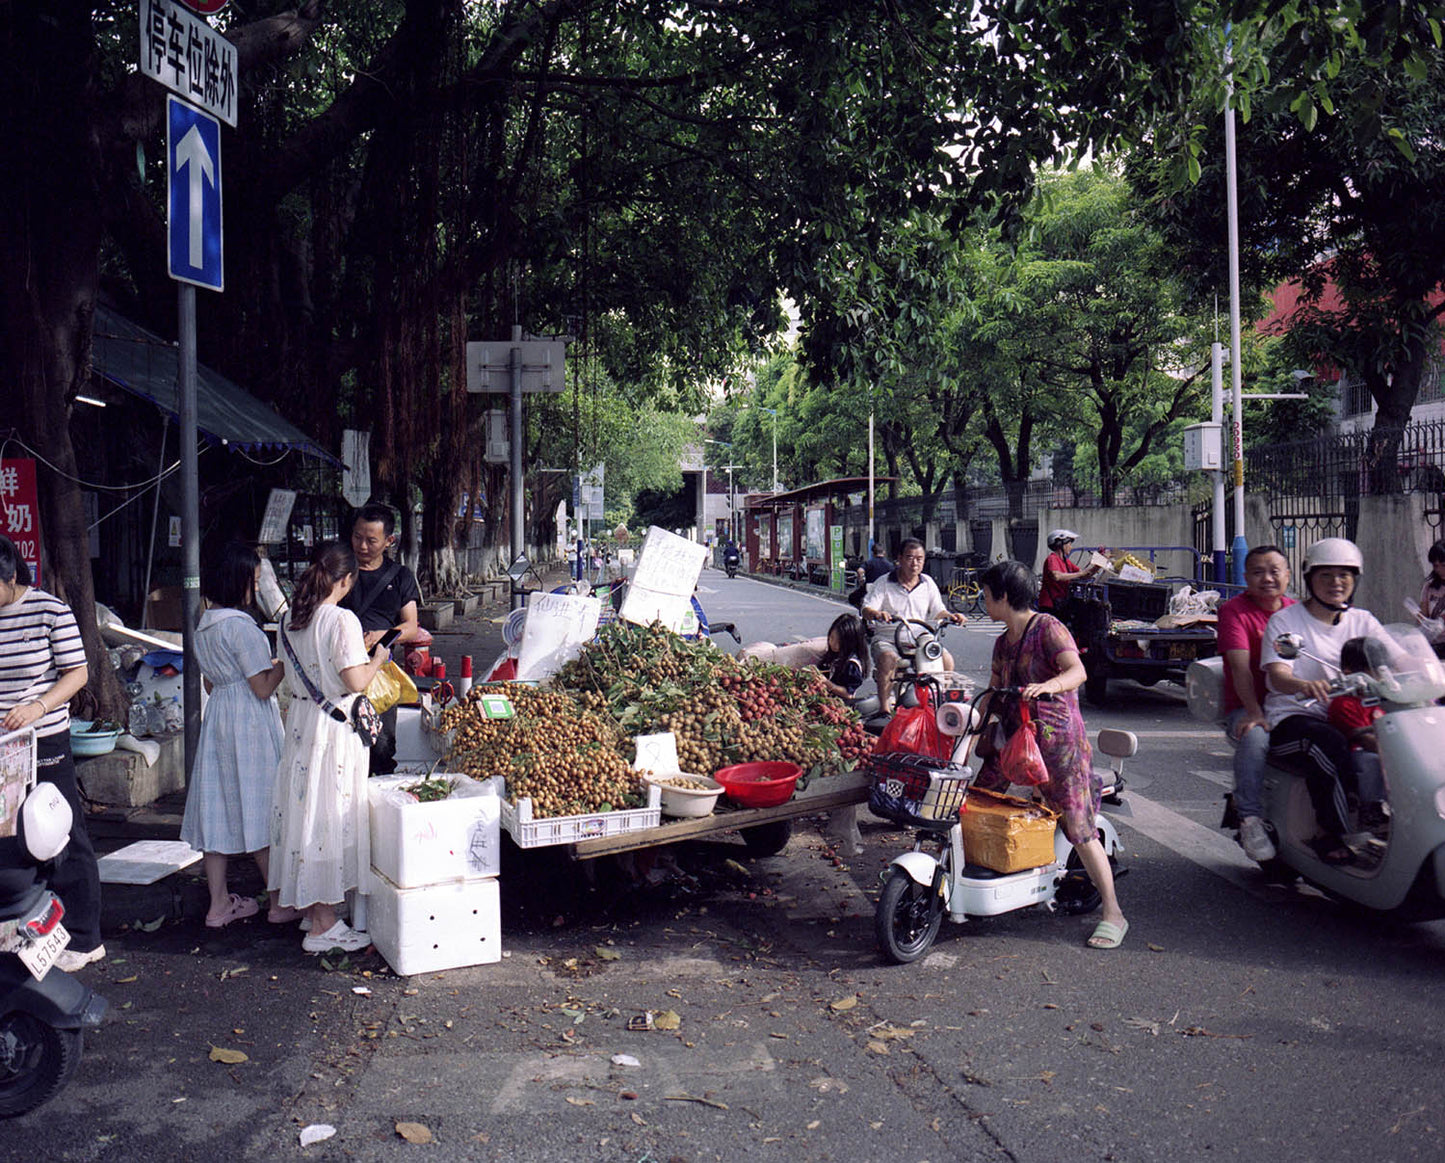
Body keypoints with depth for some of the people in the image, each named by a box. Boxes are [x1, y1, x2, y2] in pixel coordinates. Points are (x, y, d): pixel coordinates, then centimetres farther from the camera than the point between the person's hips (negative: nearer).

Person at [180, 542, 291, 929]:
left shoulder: (204, 624, 9)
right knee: (260, 808, 0)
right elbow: (263, 687, -18)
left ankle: (219, 904, 18)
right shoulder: (242, 627, -18)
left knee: (217, 809, 10)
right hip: (250, 724, -8)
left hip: (216, 720, 8)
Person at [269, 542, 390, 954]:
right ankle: (324, 925, 4)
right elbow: (355, 681, -20)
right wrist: (377, 659, -1)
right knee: (330, 815, -2)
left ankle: (290, 898, 29)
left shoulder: (290, 621, 6)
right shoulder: (342, 620, -16)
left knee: (303, 808, 17)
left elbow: (293, 676, 15)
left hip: (300, 720, 7)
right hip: (335, 727, -7)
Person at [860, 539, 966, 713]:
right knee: (887, 658, -36)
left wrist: (951, 616, -11)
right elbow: (866, 609, -8)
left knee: (946, 659, -19)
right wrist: (876, 614, -32)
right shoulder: (884, 583, 1)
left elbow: (938, 611, 12)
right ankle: (885, 709, -28)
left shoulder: (928, 583, 12)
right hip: (888, 639, -3)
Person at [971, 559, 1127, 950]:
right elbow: (992, 694, 23)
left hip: (1058, 739, -8)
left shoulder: (1048, 628, -9)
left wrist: (1047, 686, -42)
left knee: (1078, 828, -8)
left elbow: (1077, 671, -23)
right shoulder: (1003, 642, 16)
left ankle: (1112, 914, 2)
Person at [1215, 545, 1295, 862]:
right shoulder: (1234, 610, 0)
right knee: (1254, 737, -36)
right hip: (1248, 708, -4)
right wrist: (1254, 713, -24)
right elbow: (1240, 667, -12)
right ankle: (1250, 818, -26)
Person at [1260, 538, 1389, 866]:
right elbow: (1277, 675, -14)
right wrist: (1305, 685, -38)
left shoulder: (1362, 621, 16)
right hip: (1292, 719, -4)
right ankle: (1329, 834, -25)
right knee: (1330, 744, -36)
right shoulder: (1285, 620, 2)